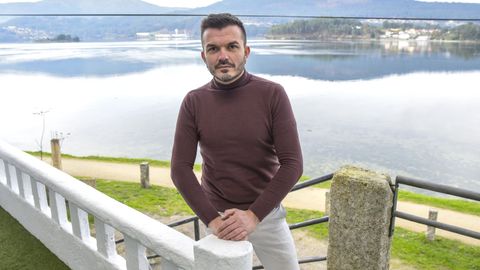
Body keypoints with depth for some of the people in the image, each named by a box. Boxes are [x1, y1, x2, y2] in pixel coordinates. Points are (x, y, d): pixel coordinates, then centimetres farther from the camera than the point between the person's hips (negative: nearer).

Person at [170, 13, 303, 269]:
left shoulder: (273, 94, -12)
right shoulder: (193, 102, -7)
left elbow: (292, 163, -15)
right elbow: (180, 169, -10)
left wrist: (253, 215, -21)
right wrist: (212, 220, -18)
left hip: (266, 213, 0)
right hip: (218, 215, 1)